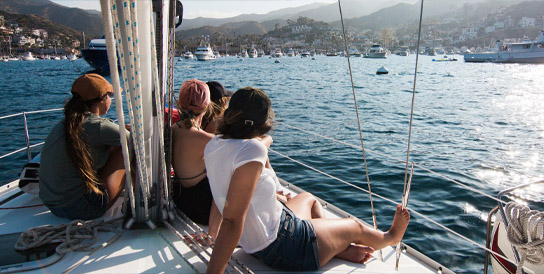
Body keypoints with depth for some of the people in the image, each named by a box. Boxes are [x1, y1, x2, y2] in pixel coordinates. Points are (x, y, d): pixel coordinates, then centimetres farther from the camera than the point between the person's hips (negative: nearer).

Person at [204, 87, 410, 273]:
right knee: (356, 227, 17)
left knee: (308, 198, 34)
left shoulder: (214, 144, -5)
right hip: (280, 247, -9)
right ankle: (391, 236, 50)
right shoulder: (251, 150, -31)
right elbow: (232, 221, -33)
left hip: (255, 243, 9)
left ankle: (341, 249, 33)